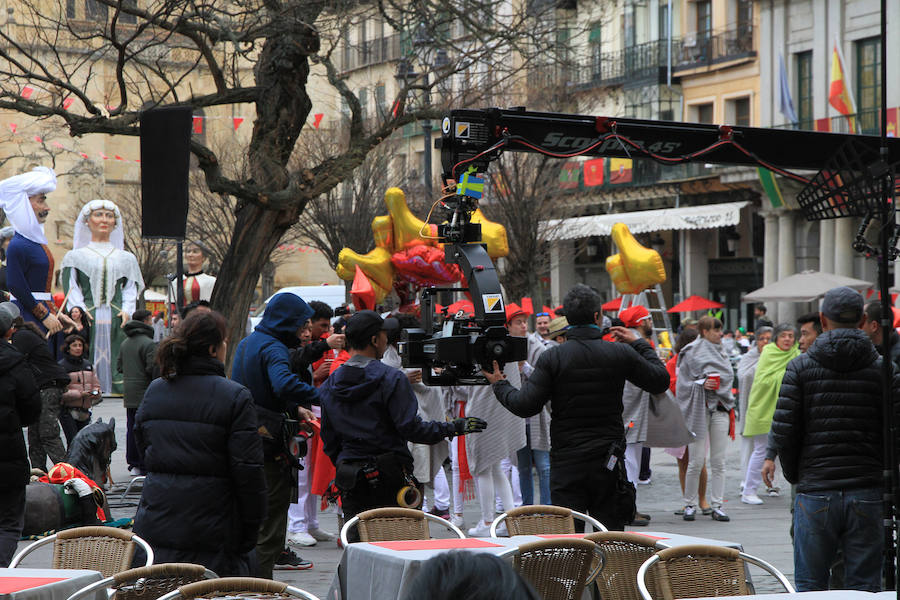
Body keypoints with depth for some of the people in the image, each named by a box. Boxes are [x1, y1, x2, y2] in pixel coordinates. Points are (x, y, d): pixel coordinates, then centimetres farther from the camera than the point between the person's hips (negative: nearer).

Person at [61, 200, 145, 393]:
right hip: (88, 318, -2)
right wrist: (81, 310, -11)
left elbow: (131, 287, 12)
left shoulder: (125, 258, 17)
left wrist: (127, 310, -5)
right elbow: (71, 287, 4)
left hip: (116, 319, 2)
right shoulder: (76, 256, 11)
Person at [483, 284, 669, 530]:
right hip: (608, 461, 1)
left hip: (566, 462, -1)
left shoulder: (552, 358, -7)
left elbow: (525, 405, -10)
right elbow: (660, 381, 9)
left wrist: (499, 385, 9)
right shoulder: (621, 353, -3)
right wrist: (639, 344, 21)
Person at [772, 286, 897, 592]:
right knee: (864, 587, 7)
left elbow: (783, 432, -6)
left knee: (810, 587, 9)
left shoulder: (800, 367, 0)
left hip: (815, 495, -1)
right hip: (867, 494, 1)